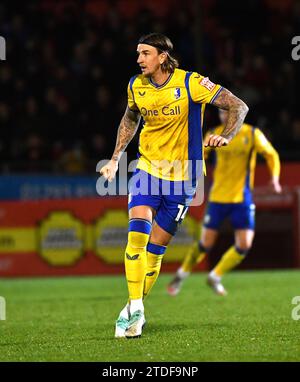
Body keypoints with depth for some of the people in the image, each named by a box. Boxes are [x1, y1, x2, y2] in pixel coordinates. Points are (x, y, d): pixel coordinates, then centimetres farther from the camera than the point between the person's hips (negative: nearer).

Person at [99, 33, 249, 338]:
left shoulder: (190, 83, -14)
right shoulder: (136, 86, 0)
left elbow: (238, 107, -12)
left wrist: (225, 137, -28)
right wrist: (115, 158, 18)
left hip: (182, 176, -2)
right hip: (147, 168, 2)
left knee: (155, 248, 0)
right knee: (137, 234, -20)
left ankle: (133, 311, 14)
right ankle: (134, 308, -20)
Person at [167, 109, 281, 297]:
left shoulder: (252, 134, -5)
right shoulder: (214, 135, -1)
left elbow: (272, 155, 4)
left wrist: (274, 178, -12)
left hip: (242, 198, 0)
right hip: (217, 197, 0)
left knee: (244, 245, -9)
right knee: (206, 244, 0)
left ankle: (215, 277, 12)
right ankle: (181, 276, 23)